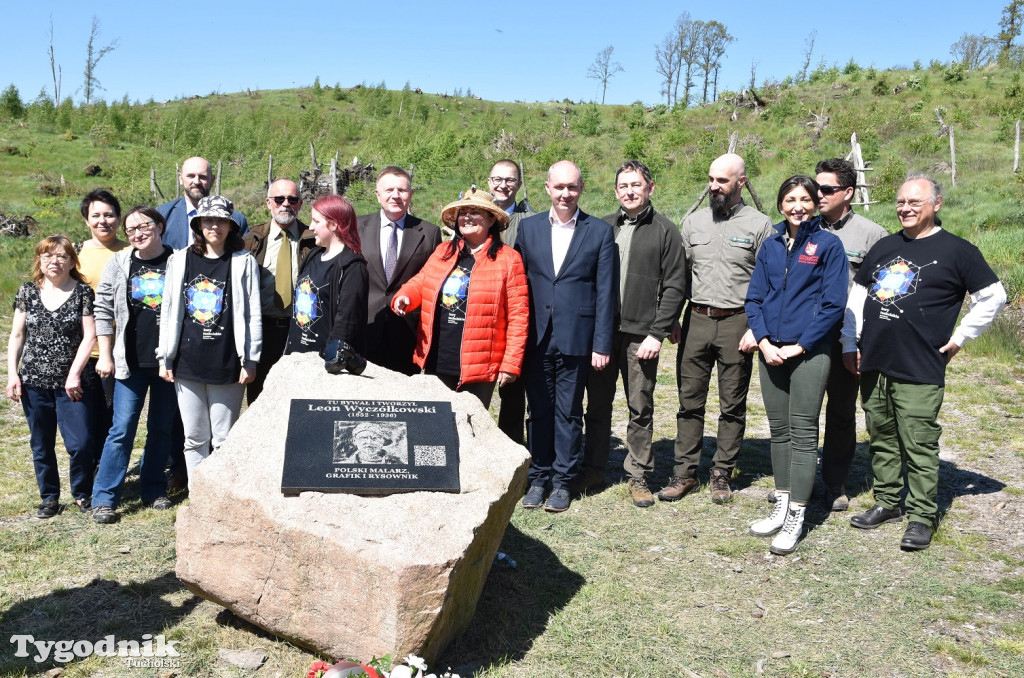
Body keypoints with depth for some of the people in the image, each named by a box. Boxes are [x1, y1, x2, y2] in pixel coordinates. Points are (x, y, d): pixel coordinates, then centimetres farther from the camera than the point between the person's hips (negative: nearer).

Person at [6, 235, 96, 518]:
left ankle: (82, 494, 15)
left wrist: (74, 374, -11)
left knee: (80, 444, -6)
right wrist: (12, 373, 2)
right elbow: (17, 335, 9)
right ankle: (50, 498, 25)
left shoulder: (83, 292, -2)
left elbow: (89, 336, -6)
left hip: (70, 383, -3)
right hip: (33, 382, 3)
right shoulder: (27, 292, 7)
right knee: (41, 445, 11)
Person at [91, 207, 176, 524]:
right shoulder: (119, 263, 3)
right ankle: (104, 498, 7)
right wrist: (105, 356, 2)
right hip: (130, 361, 0)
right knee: (122, 430, -2)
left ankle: (153, 489, 24)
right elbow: (103, 310, 6)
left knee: (162, 428, 10)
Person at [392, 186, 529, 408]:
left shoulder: (508, 259, -3)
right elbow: (420, 283, 19)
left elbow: (518, 316, -6)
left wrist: (510, 364, -9)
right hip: (436, 364, 5)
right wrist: (404, 296, -5)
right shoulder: (443, 252, 12)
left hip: (479, 368, -4)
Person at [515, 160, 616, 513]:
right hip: (536, 338, 2)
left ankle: (563, 481, 20)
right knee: (538, 410, 10)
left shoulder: (600, 231, 1)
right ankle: (538, 477, 24)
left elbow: (605, 292, -1)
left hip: (575, 338, -2)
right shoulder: (528, 227, 8)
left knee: (568, 412, 6)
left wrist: (602, 344, -6)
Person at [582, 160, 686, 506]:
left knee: (641, 409, 6)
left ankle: (639, 477, 18)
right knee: (597, 405, 11)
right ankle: (593, 469, 24)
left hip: (641, 335, -3)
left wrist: (657, 333, -10)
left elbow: (675, 287, -3)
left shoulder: (665, 230, 1)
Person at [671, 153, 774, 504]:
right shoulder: (693, 222, 10)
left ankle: (722, 474, 17)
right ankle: (685, 472, 14)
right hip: (696, 319, 3)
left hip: (737, 323, -3)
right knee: (689, 402, 5)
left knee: (733, 405, 6)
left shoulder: (759, 225, 0)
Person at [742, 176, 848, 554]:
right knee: (779, 429, 11)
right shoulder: (771, 246, 10)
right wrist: (763, 342, -6)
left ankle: (796, 517, 4)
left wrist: (799, 347, -12)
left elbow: (833, 304, -7)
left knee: (802, 432, -2)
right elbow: (754, 297, 8)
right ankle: (781, 506, 23)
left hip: (809, 351, -5)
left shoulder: (828, 245, -2)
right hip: (770, 350, 5)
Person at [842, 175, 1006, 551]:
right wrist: (850, 343, 11)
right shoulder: (884, 247, 15)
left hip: (919, 371, -6)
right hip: (873, 365, 6)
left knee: (919, 446, -3)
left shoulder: (957, 250, -1)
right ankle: (887, 503, 26)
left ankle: (921, 516, 8)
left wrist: (959, 338, -3)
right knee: (882, 440, 14)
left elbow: (993, 296, 0)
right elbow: (857, 294, 18)